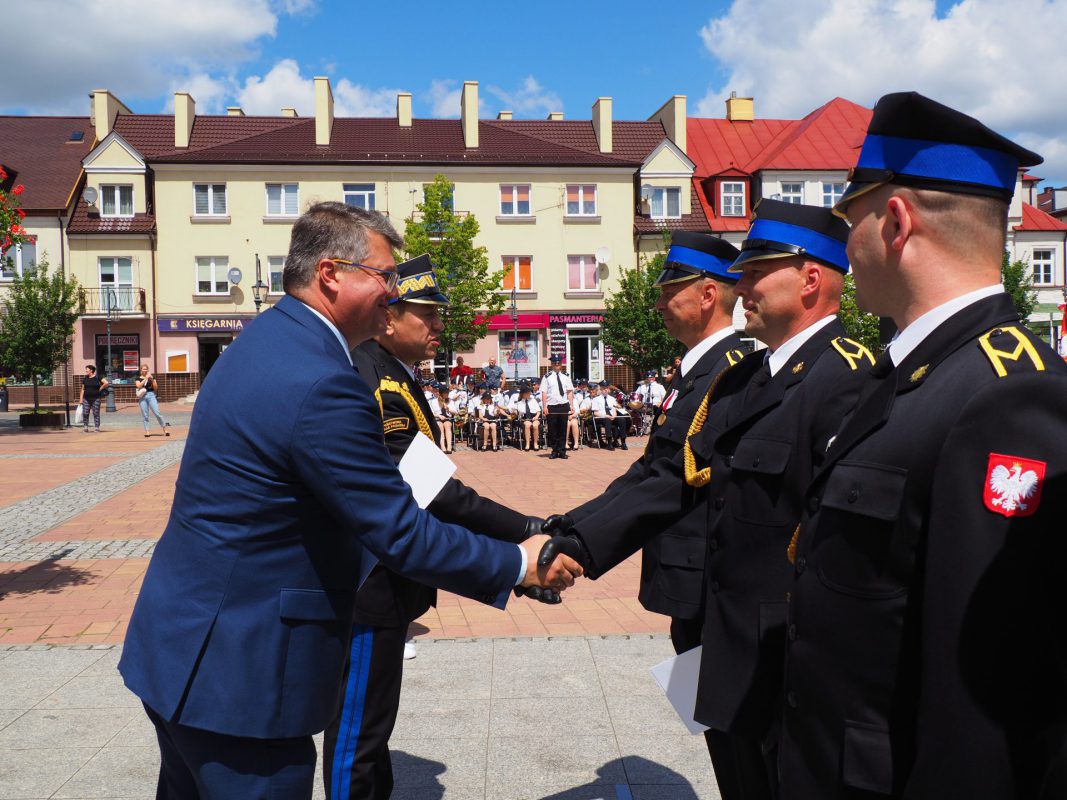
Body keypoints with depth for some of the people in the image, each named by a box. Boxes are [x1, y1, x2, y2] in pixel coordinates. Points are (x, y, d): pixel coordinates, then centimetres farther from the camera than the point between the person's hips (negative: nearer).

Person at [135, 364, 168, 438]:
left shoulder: (152, 377, 10)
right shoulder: (138, 378, 9)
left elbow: (156, 388, 5)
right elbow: (139, 386, -11)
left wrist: (152, 380, -8)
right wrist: (146, 378, -13)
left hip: (151, 395, -1)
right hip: (142, 397, 1)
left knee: (157, 413, -8)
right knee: (145, 415, 1)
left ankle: (165, 429, -1)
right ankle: (146, 431, 6)